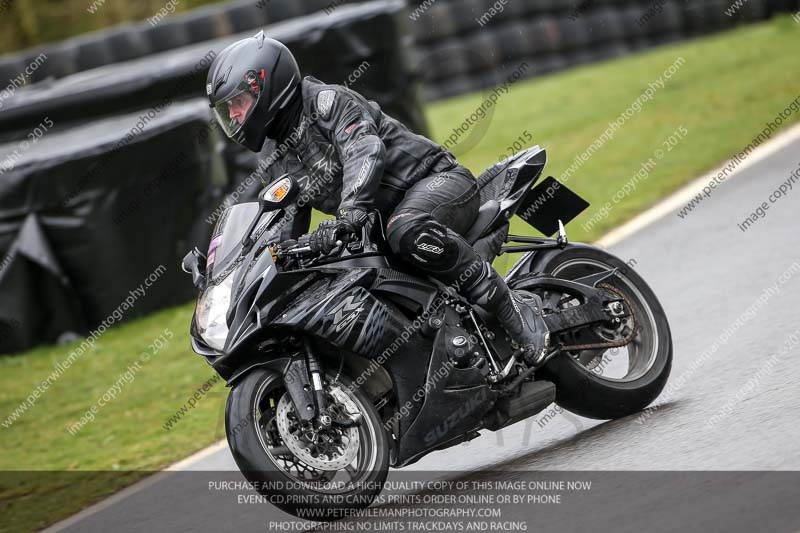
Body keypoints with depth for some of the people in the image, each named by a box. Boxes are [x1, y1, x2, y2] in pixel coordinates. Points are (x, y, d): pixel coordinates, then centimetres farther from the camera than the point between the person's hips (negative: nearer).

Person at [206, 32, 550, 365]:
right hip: (386, 218, 9)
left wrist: (350, 214, -45)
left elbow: (365, 150, -29)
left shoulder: (326, 101, -11)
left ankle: (512, 307, -37)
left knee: (407, 233, -42)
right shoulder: (280, 166, 15)